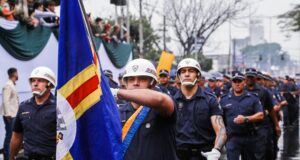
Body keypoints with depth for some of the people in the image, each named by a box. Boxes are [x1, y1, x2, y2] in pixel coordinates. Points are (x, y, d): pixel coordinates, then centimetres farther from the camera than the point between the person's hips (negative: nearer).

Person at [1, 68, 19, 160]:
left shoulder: (12, 85, 15)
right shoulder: (8, 86, -14)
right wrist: (8, 115, -21)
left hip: (13, 115, 9)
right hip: (10, 116, -9)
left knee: (12, 136, 13)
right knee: (9, 136, -6)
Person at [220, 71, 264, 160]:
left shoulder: (253, 98, 6)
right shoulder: (224, 99, 7)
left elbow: (260, 115, -4)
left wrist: (246, 119, -19)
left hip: (250, 137, 1)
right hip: (232, 138, -1)